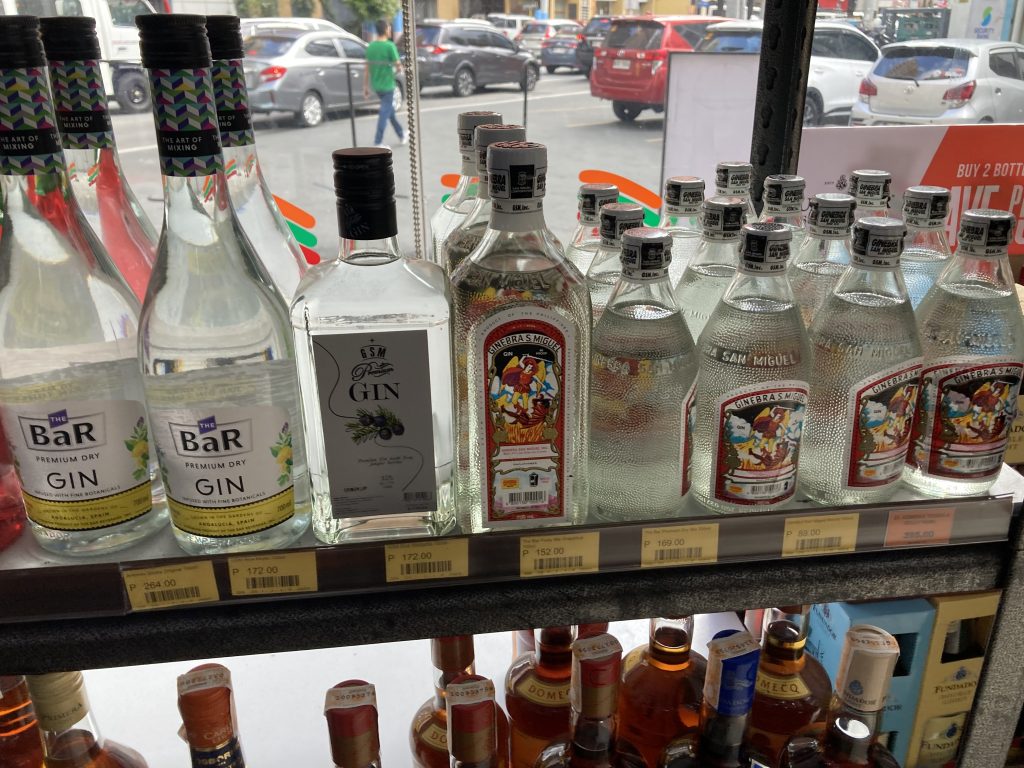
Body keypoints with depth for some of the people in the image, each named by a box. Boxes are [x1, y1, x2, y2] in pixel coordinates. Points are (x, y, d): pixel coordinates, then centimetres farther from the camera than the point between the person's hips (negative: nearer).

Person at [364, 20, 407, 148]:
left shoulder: (371, 46, 4)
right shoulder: (389, 46, -15)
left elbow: (368, 69, 7)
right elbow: (398, 66, -16)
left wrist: (366, 87, 12)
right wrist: (397, 71, 7)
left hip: (376, 85, 7)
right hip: (387, 85, -7)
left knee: (390, 110, 21)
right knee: (385, 113, -3)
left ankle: (402, 135, 34)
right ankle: (378, 143, -6)